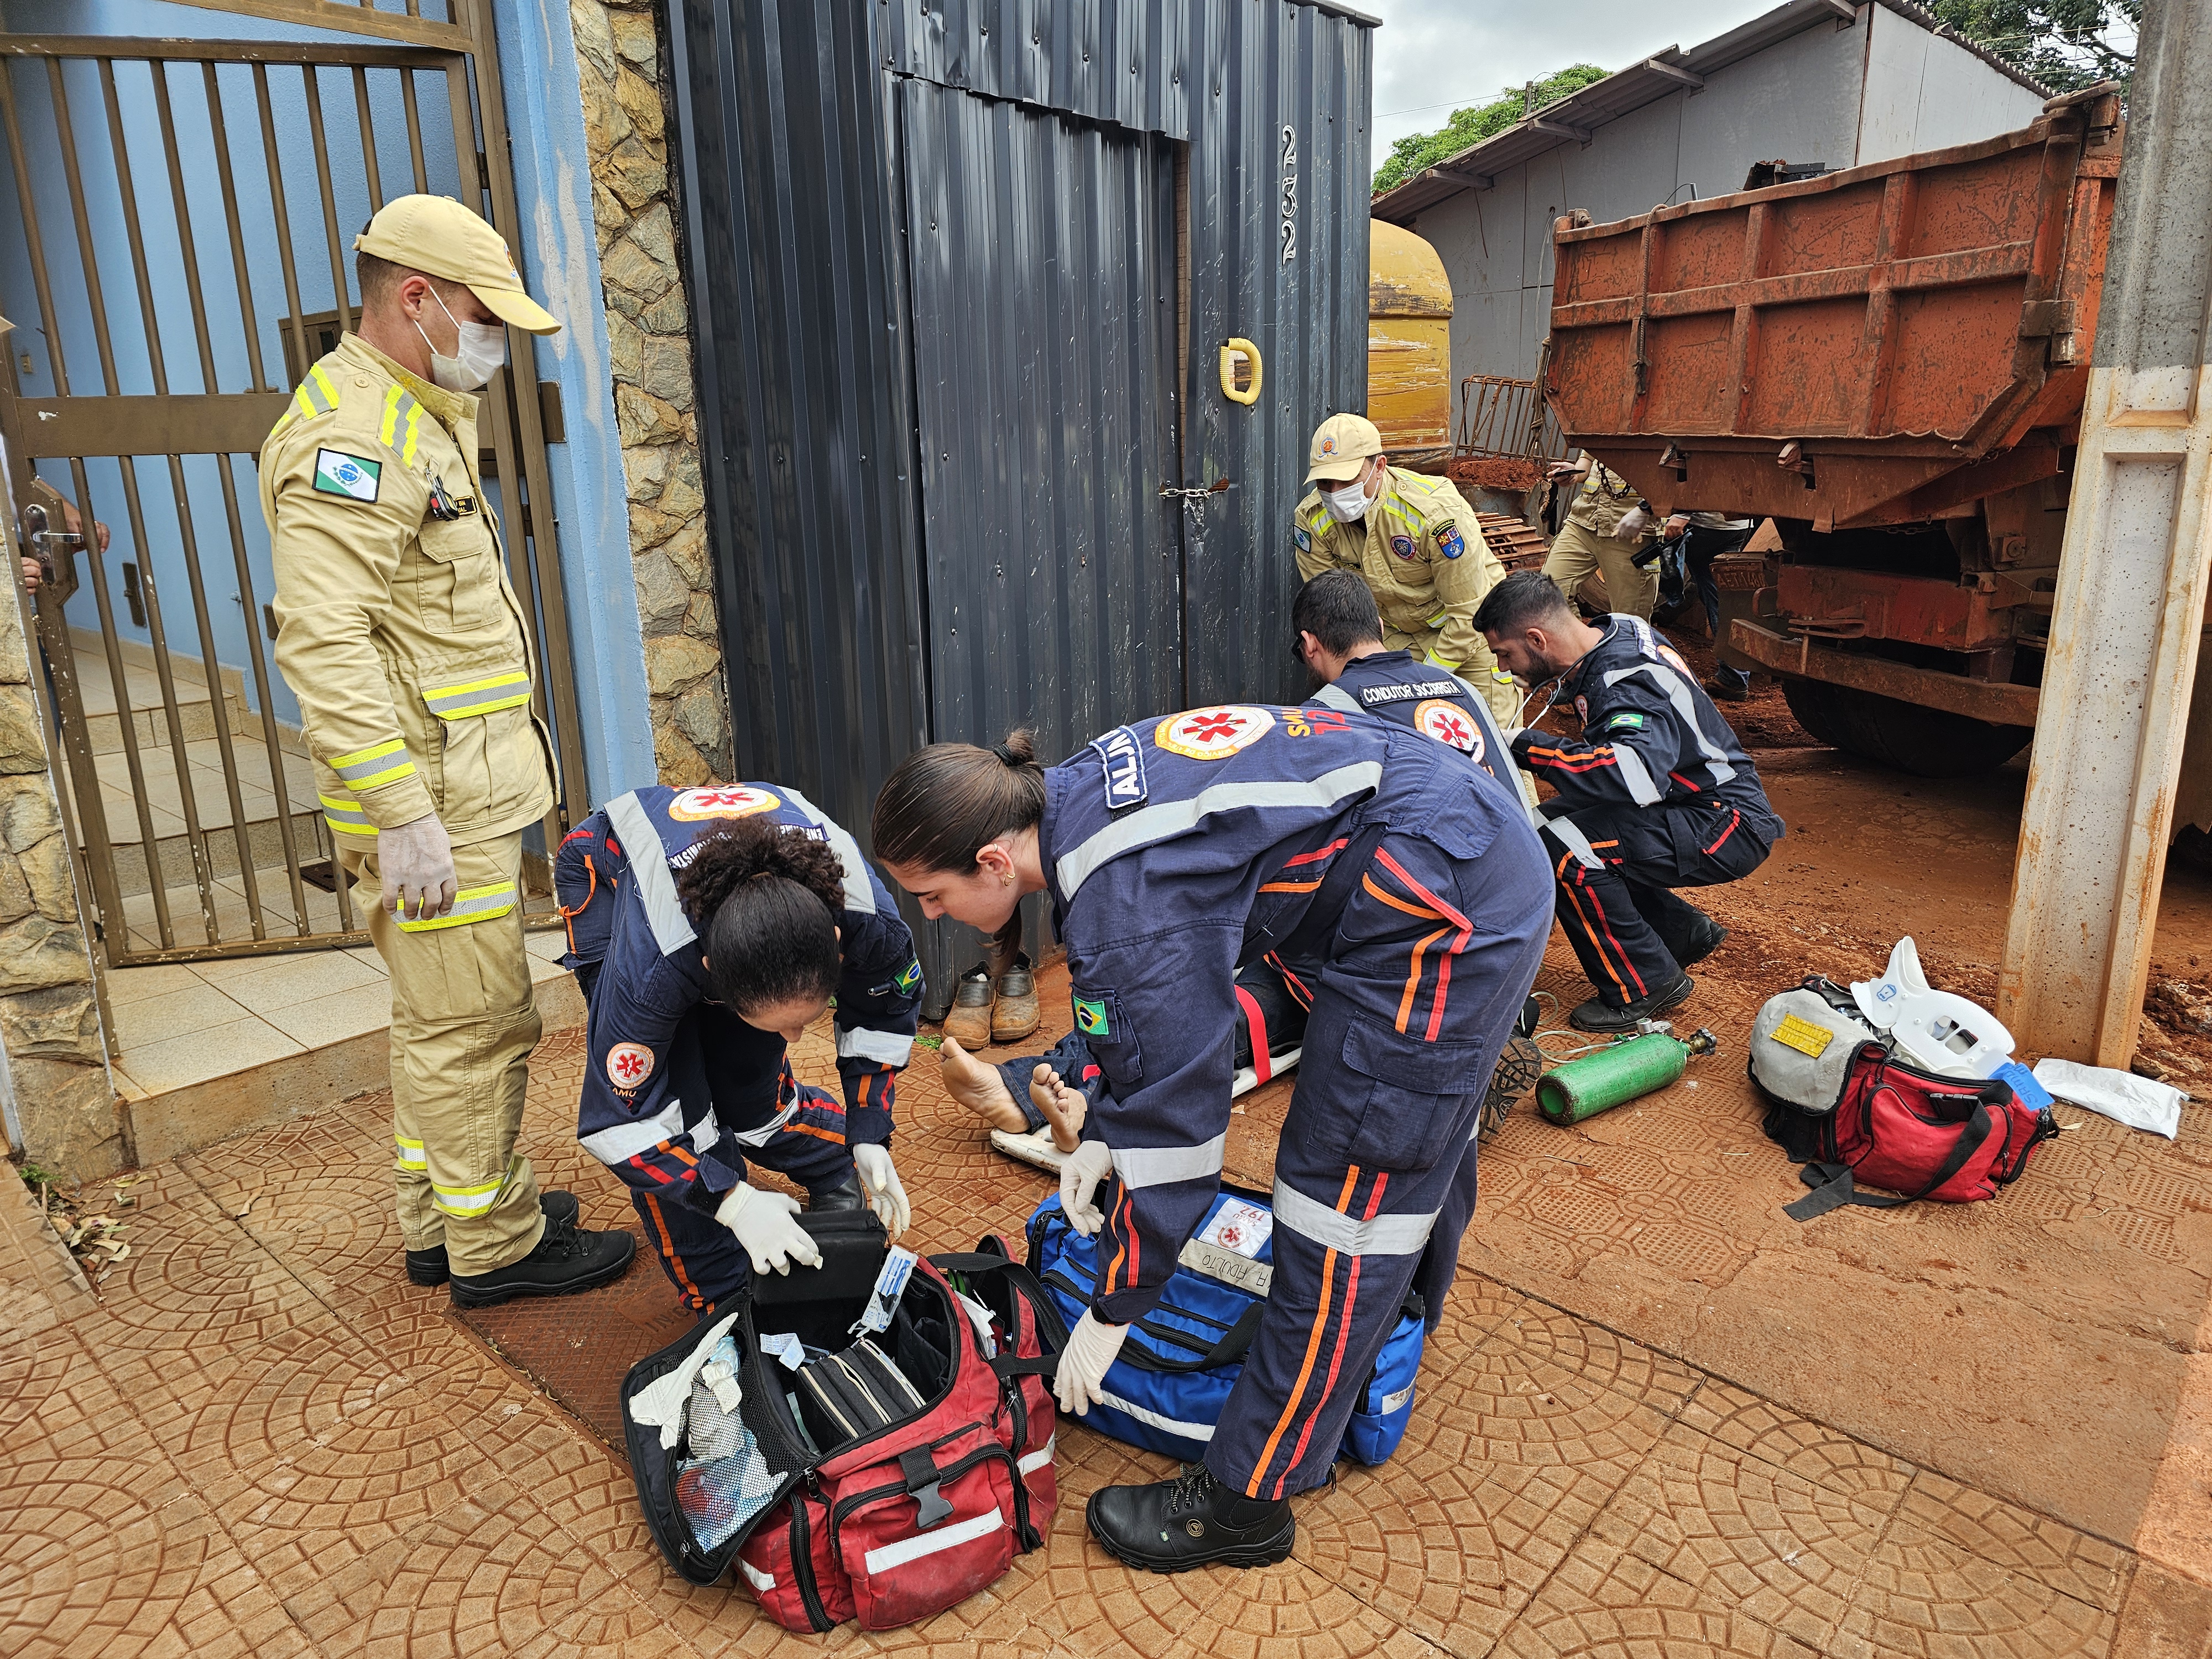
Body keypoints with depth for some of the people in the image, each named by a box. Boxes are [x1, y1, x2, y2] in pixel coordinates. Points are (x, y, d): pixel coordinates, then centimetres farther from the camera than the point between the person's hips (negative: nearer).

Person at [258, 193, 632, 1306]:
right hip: (431, 801, -11)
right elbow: (323, 641, -25)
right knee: (477, 1025, 0)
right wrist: (403, 815, -27)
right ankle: (494, 1244, 15)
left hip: (467, 786, 11)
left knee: (442, 1018, 18)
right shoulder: (352, 435, -16)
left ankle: (441, 1219, 33)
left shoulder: (419, 417, 18)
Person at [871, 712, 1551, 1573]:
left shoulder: (1126, 904, -27)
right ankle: (1394, 1335, 56)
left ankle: (1246, 1502, 11)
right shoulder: (1070, 801, 1)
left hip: (1440, 902, -10)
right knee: (1418, 1131, 29)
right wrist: (1102, 1136, 8)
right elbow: (1153, 1013, 14)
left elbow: (1176, 1115, -20)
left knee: (1345, 1193, -3)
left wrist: (1111, 1313, -8)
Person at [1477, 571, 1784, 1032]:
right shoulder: (1619, 631, 1)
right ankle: (1684, 932, 17)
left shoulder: (1626, 684, -27)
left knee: (1560, 848, -26)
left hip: (1729, 827, -10)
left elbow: (1639, 774, -46)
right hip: (1692, 808, 10)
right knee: (1545, 822, 5)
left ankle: (1642, 987, -6)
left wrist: (1525, 747, -38)